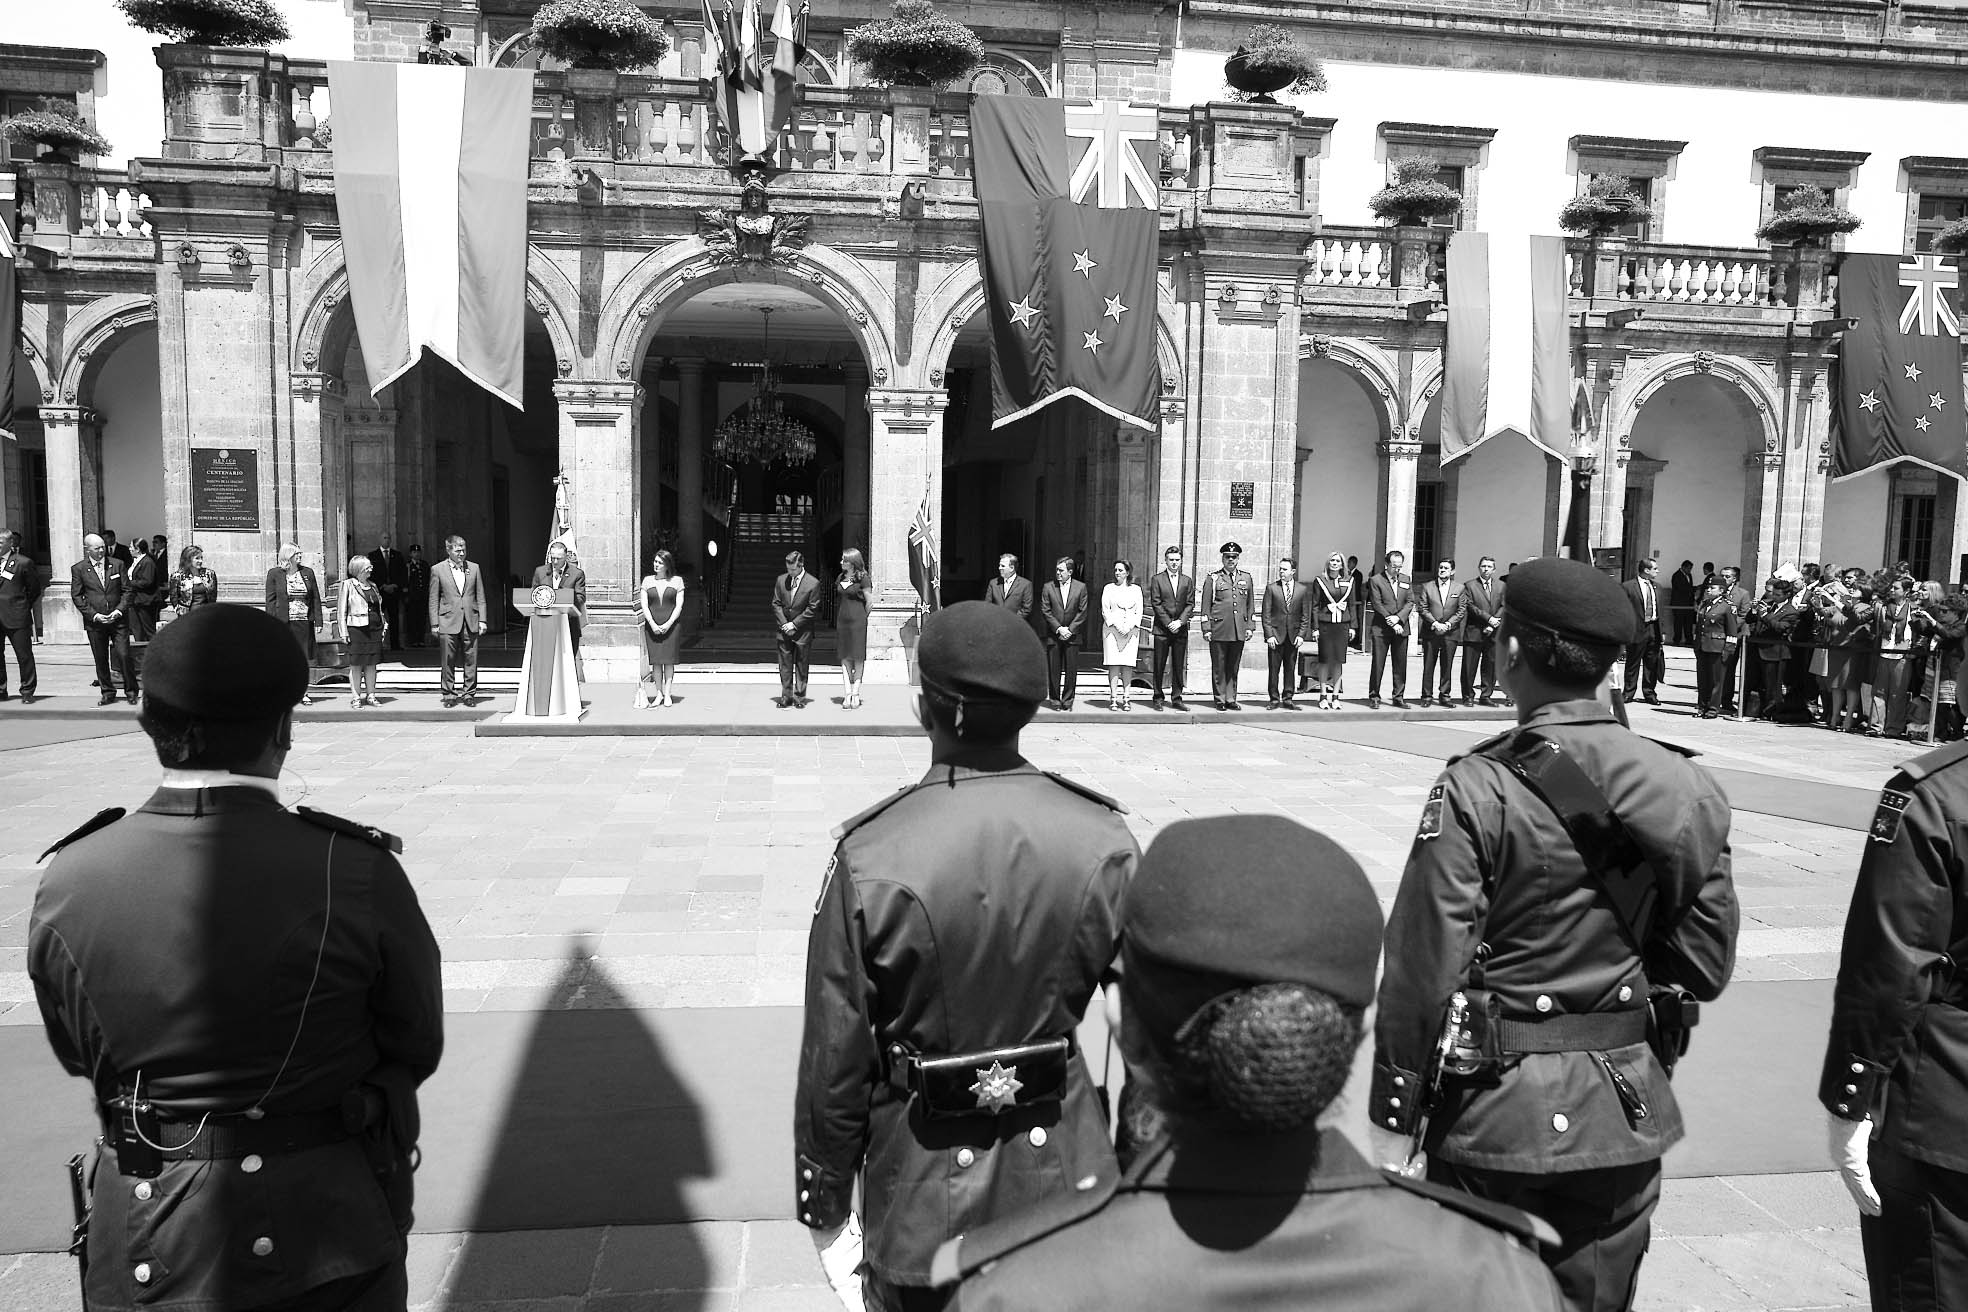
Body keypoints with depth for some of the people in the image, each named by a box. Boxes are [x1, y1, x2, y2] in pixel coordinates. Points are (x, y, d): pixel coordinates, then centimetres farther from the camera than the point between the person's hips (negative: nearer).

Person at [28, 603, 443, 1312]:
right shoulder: (357, 875, -24)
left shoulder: (66, 884, -13)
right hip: (326, 1237, -2)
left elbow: (76, 1056, 3)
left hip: (142, 1253, 3)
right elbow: (417, 1048, -10)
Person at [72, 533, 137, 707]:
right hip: (94, 621, 0)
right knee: (100, 660, 6)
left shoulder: (117, 565, 4)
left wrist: (119, 610, -8)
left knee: (124, 655, -6)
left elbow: (126, 590, 6)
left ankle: (131, 691, 7)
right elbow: (76, 596, 2)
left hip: (118, 619, 0)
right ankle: (108, 694, 17)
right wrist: (94, 615, -9)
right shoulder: (78, 569, 2)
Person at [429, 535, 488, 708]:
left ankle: (469, 693, 11)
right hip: (448, 622, -2)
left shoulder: (474, 568, 10)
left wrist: (482, 620, 4)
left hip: (471, 622, 2)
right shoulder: (438, 570, 3)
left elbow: (480, 597, 11)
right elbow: (433, 600, 4)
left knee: (470, 660, 3)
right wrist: (434, 624, -1)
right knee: (447, 661, 1)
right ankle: (449, 694, 10)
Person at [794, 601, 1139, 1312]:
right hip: (1063, 1175, 3)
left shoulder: (869, 860, -21)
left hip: (924, 1201, -2)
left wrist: (823, 1202, 2)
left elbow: (835, 1060, -13)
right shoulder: (1105, 843, -14)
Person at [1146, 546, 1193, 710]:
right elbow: (1156, 604, -3)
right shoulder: (1157, 580, 3)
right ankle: (1158, 698, 7)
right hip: (1162, 629, -2)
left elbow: (1190, 604, 6)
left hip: (1181, 629, 2)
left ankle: (1176, 698, 10)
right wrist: (1168, 623, -10)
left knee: (1178, 667, 4)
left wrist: (1180, 622, -9)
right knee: (1159, 666, 0)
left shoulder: (1188, 581, 11)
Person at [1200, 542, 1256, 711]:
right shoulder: (1213, 579, 3)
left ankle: (1231, 699, 14)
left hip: (1239, 631, 3)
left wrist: (1250, 627, 8)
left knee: (1234, 667, 7)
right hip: (1219, 630, -3)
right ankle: (1220, 700, 9)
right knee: (1219, 667, 2)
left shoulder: (1246, 578, 13)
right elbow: (1205, 606, 2)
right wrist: (1206, 629, -5)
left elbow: (1251, 605, 16)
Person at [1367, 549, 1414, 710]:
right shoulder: (1376, 580, -2)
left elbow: (1410, 601, 7)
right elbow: (1377, 605, -8)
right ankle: (1374, 697, 6)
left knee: (1401, 665, 5)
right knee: (1378, 664, -1)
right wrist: (1392, 623, -12)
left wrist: (1398, 617, -10)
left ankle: (1399, 698, 12)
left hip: (1401, 628, 4)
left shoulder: (1405, 579, 12)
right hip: (1381, 629, -4)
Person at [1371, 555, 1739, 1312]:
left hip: (1496, 1109, -4)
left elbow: (1424, 970, -17)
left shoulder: (1476, 790, -18)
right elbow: (1705, 965, 2)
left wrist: (1393, 1121, -8)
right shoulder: (1684, 788, -4)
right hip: (1623, 1111, 5)